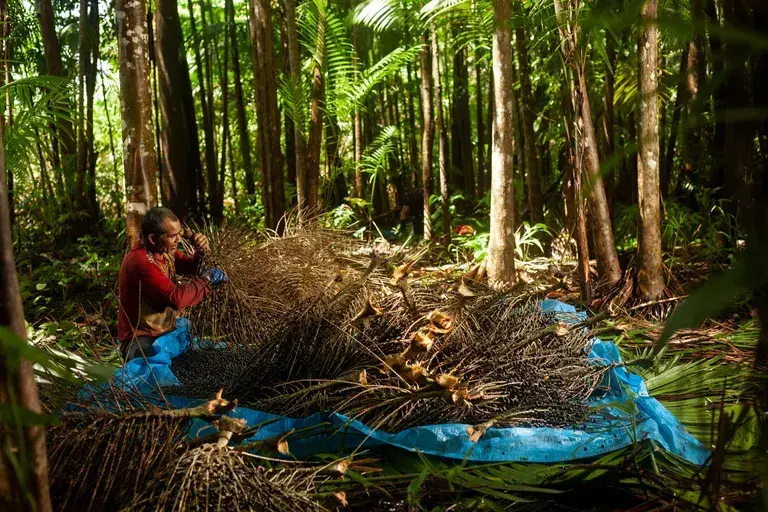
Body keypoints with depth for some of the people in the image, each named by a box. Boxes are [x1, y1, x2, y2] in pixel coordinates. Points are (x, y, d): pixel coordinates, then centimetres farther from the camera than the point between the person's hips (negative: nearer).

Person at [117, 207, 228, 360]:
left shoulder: (163, 249, 2)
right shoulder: (140, 262, -26)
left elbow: (191, 266, 13)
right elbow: (176, 298, -31)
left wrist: (201, 251, -9)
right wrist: (207, 279, -19)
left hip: (166, 330, 9)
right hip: (142, 339, -9)